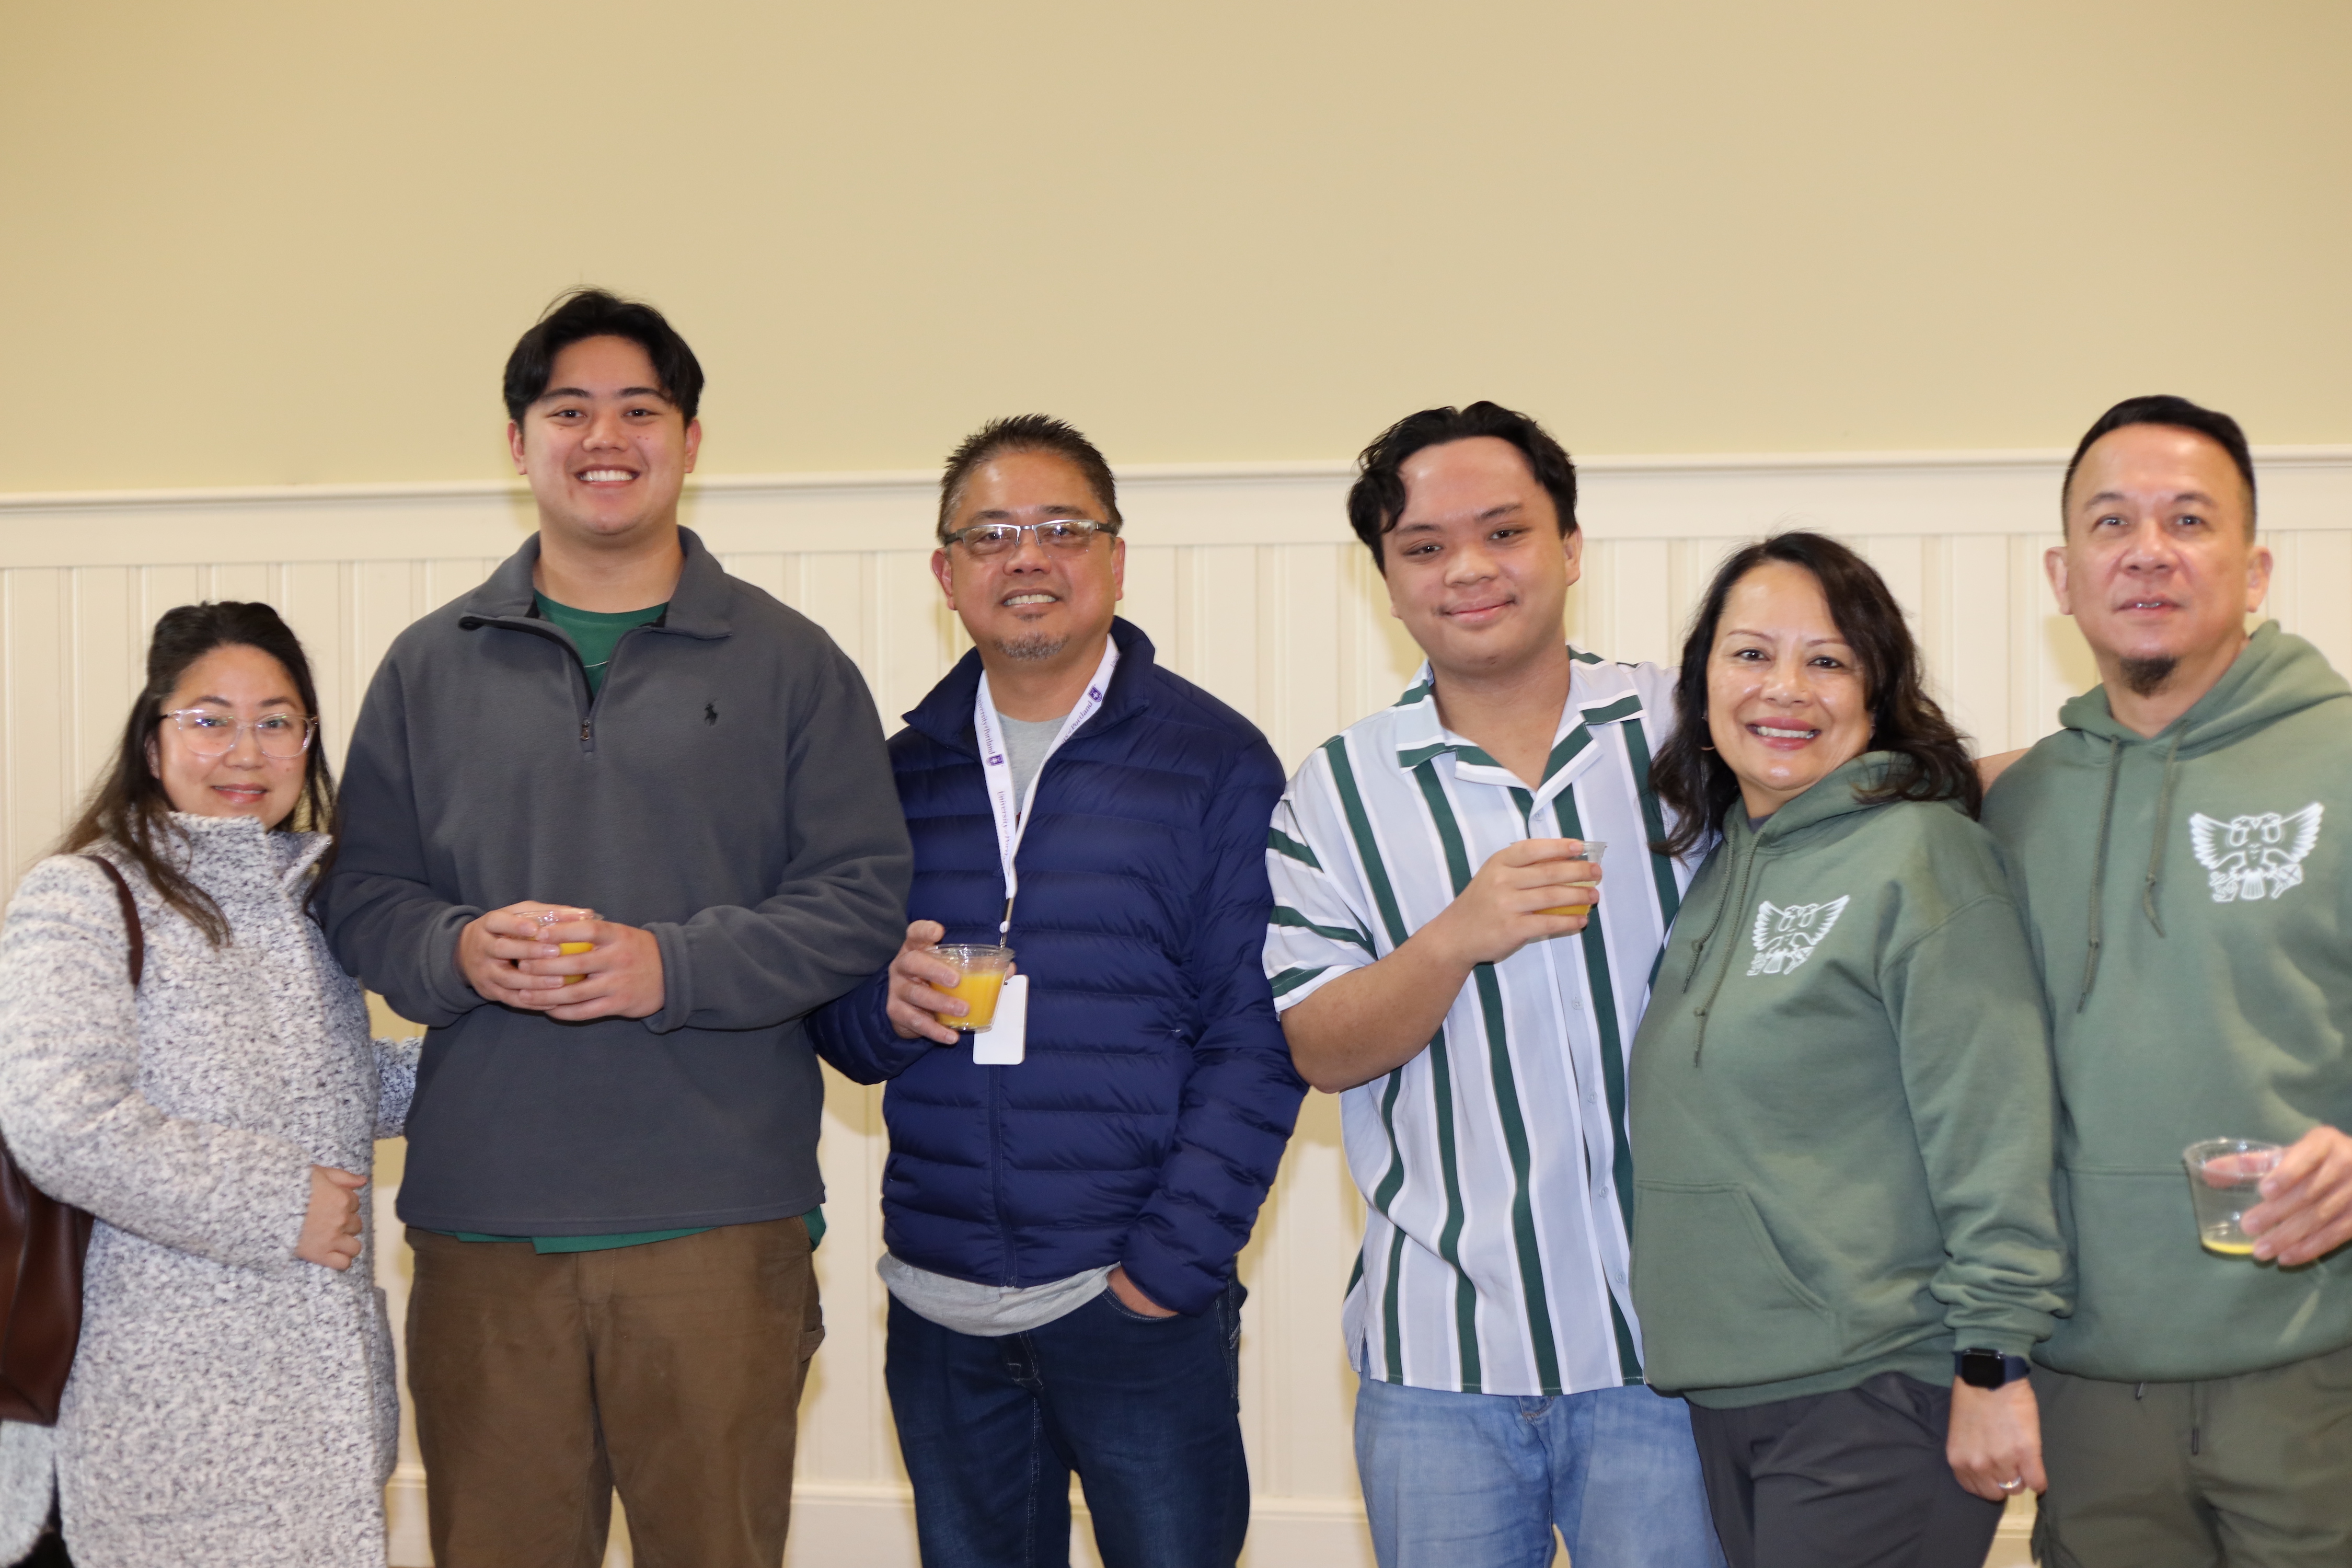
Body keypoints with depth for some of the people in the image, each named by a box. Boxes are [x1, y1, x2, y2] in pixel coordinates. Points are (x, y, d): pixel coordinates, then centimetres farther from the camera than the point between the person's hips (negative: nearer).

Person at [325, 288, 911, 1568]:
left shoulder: (790, 665, 7)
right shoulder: (429, 669, 13)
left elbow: (862, 896, 1)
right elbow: (362, 896, 12)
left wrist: (674, 966, -13)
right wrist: (458, 951, -11)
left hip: (719, 1220, -1)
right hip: (481, 1220, 2)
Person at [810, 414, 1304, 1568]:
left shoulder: (1215, 760, -2)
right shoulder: (901, 771, 10)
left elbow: (1257, 1039, -7)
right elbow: (836, 1027, 13)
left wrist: (1173, 1262, -14)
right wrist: (885, 1008, -10)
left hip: (1135, 1301, -4)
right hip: (937, 1312, 4)